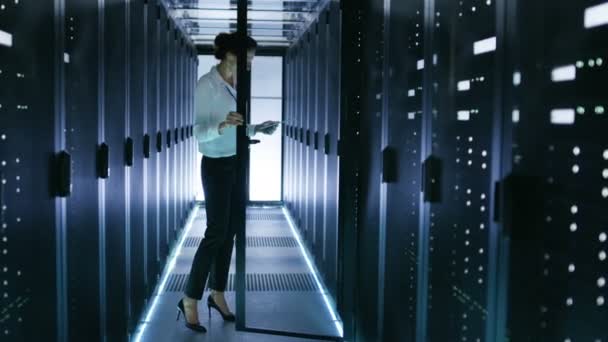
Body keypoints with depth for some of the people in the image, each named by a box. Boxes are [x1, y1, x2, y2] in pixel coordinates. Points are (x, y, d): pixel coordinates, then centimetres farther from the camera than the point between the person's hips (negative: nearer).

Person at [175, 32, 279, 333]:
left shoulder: (235, 85, 8)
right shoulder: (206, 85, -15)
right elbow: (198, 132, -20)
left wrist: (258, 129, 1)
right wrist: (222, 126, -37)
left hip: (237, 163, 7)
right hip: (216, 165, -7)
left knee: (229, 232, 11)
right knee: (216, 233, -6)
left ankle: (217, 294, 23)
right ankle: (189, 300, 6)